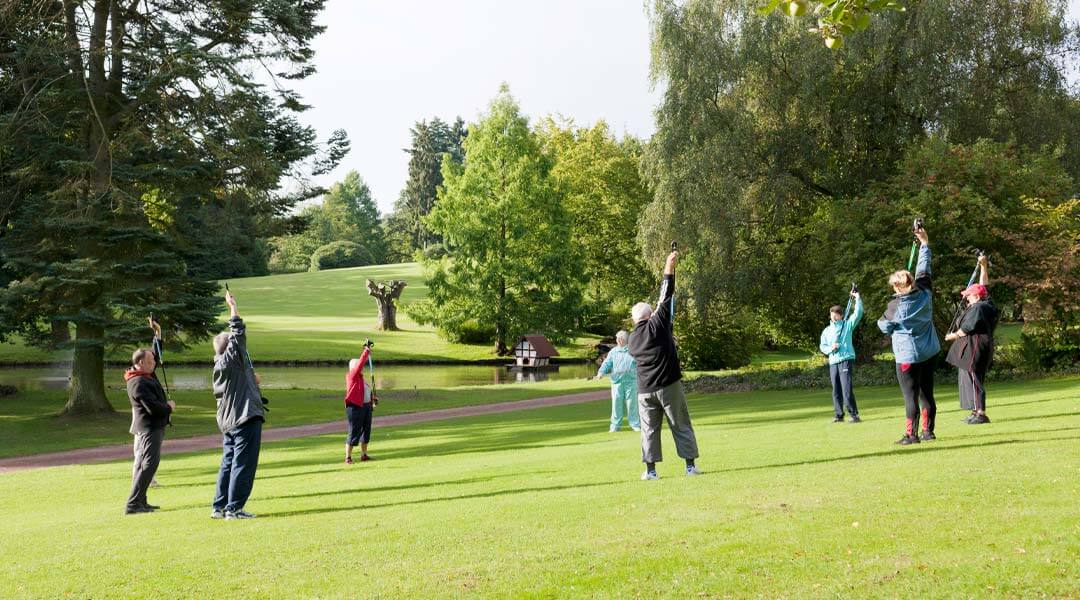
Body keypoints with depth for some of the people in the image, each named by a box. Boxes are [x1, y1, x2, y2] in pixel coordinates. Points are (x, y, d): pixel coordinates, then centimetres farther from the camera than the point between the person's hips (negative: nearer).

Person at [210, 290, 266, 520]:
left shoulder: (219, 366, 14)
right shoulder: (231, 360, -11)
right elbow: (238, 333, -13)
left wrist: (251, 381, 26)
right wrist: (233, 307, -7)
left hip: (227, 421, 9)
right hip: (245, 418, -9)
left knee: (228, 463, 14)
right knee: (243, 464, -6)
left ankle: (220, 507, 16)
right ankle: (234, 508, -6)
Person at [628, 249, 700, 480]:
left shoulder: (633, 339, 6)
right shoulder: (657, 326, -7)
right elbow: (665, 299, -6)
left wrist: (668, 338, 28)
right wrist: (669, 268, -3)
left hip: (645, 390, 3)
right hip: (669, 385, -3)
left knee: (649, 429, 6)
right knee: (681, 426, 6)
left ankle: (650, 470, 2)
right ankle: (690, 465, 8)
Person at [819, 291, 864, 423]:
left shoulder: (847, 325, 8)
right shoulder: (827, 330, 18)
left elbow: (858, 313, -4)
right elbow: (822, 346, 14)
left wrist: (857, 298, -8)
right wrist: (831, 348, -6)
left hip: (846, 360, -5)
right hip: (833, 362, 5)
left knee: (847, 389, -13)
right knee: (836, 391, 6)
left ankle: (854, 415, -10)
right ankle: (838, 415, 12)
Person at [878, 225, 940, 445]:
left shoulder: (895, 307, -15)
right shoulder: (925, 295, -2)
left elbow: (884, 327, -2)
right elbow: (924, 270, 9)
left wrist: (880, 321, 21)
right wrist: (925, 243, 19)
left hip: (907, 356, -6)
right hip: (928, 353, 6)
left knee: (911, 396, -4)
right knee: (927, 394, 11)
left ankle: (910, 434, -5)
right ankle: (928, 430, 16)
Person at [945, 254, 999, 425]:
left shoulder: (977, 309, -16)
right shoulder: (985, 303, 12)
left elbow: (966, 329, -15)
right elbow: (984, 284, 25)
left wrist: (952, 336, 1)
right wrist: (983, 267, 25)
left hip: (974, 348, -11)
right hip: (982, 348, 11)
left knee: (973, 379, -10)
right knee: (968, 378, 14)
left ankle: (981, 414, -11)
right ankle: (977, 412, 17)